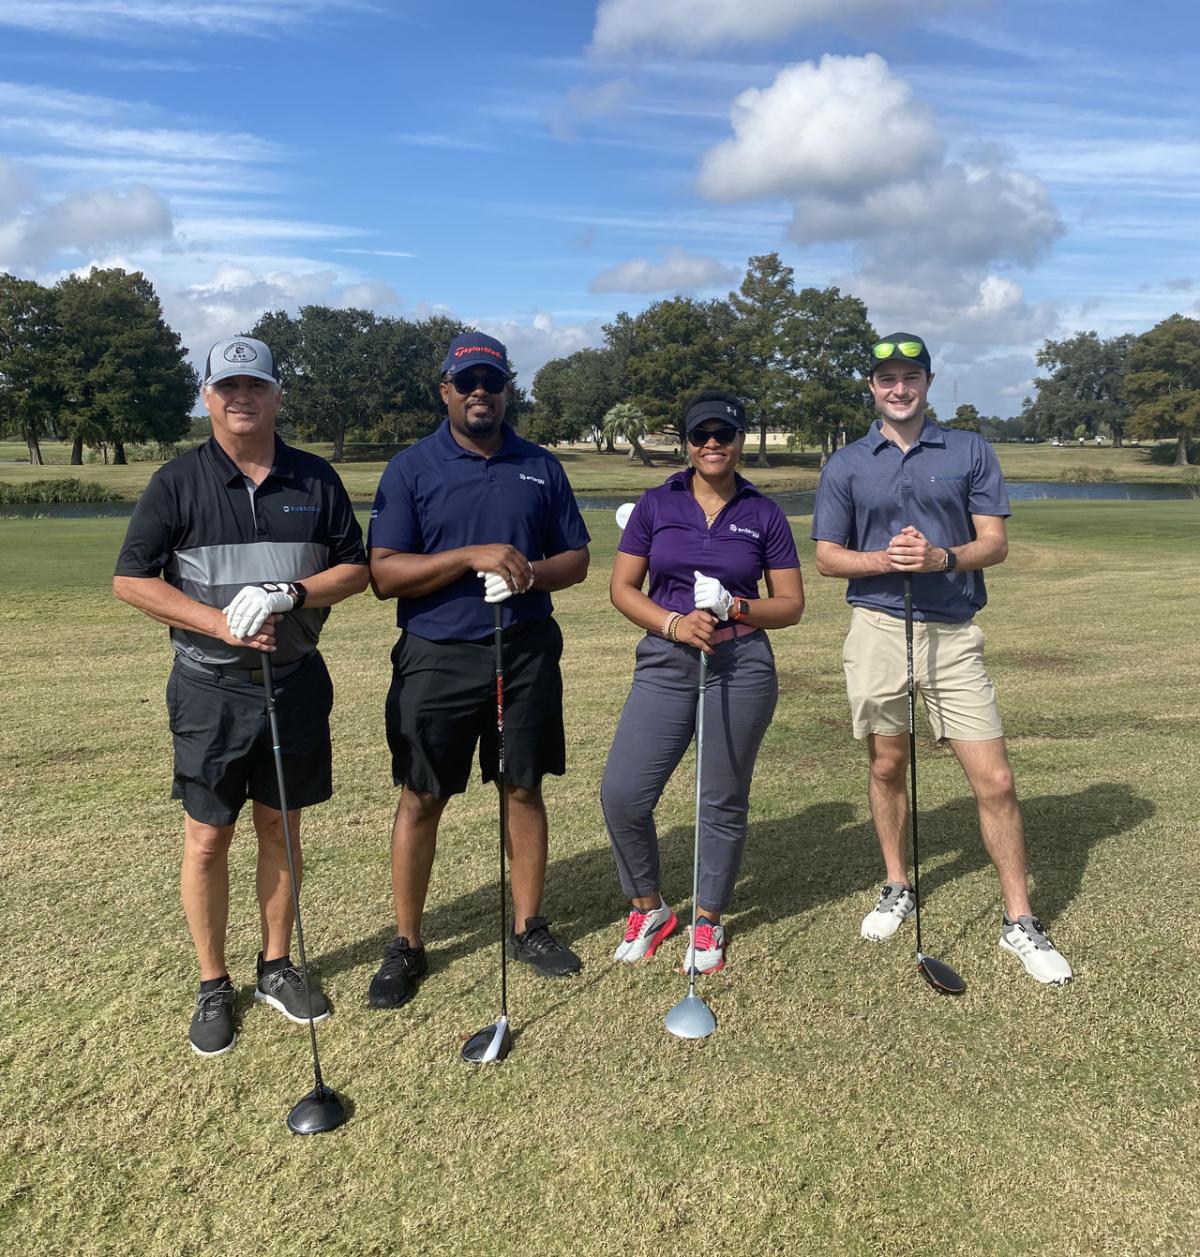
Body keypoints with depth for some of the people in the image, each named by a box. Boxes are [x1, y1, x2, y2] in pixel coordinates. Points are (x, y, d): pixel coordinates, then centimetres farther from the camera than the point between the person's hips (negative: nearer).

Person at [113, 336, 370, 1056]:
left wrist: (289, 595, -15)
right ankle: (214, 986, 21)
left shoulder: (316, 479, 3)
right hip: (211, 689, -2)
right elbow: (132, 580, -6)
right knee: (207, 838, 4)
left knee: (281, 828, 12)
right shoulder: (179, 481, -2)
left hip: (296, 680, 2)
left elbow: (357, 568, 3)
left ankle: (277, 966, 29)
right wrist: (222, 623, -17)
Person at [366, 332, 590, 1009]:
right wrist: (471, 556, -20)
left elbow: (578, 558, 10)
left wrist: (534, 572, -12)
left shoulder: (542, 466, 8)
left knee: (525, 790, 10)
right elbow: (384, 574, -9)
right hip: (436, 659, -2)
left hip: (527, 654, 3)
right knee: (421, 800, 4)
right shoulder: (411, 468, -1)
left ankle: (529, 926, 27)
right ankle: (407, 944, 20)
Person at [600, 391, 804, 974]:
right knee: (622, 793, -6)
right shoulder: (656, 505, 6)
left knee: (723, 802, 6)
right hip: (665, 664, 1)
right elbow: (622, 587, 3)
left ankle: (708, 921, 26)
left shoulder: (764, 514, 4)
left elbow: (791, 604, 5)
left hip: (742, 668, -1)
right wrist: (674, 624, -13)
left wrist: (735, 608, -13)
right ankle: (649, 908, 19)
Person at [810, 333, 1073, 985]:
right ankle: (897, 888, 31)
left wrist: (942, 557, -18)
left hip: (953, 633, 0)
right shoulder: (846, 464, 6)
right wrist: (884, 559, -15)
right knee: (887, 767, 11)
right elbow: (827, 556, 4)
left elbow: (995, 542, 2)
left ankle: (1019, 920, 11)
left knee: (994, 780, -3)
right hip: (878, 629, 1)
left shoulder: (970, 451, 6)